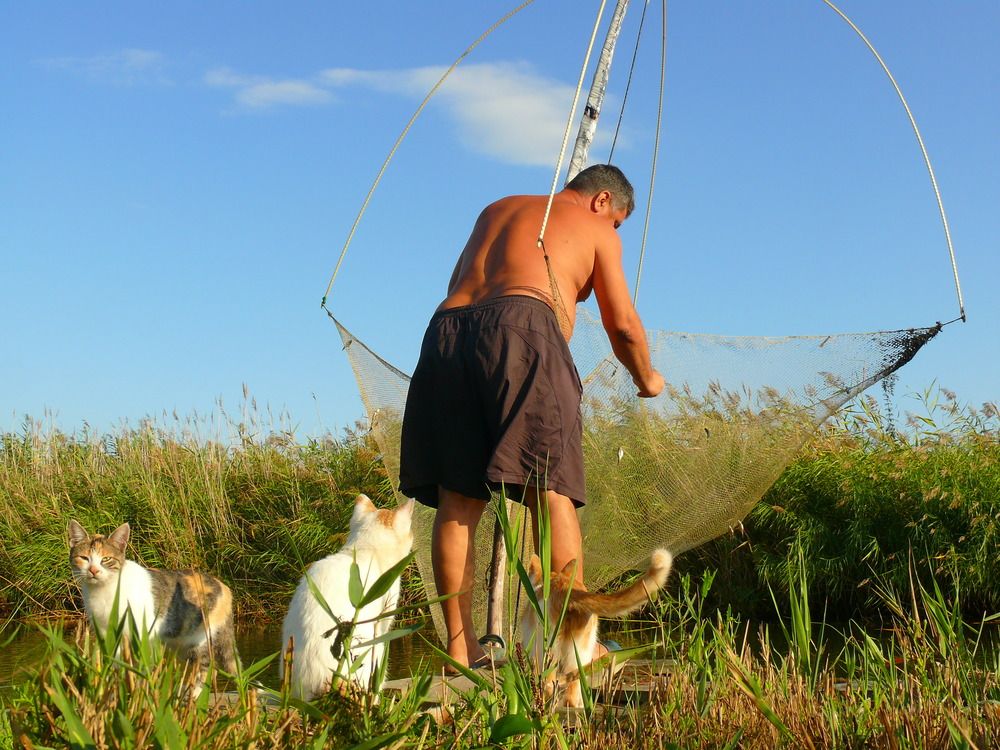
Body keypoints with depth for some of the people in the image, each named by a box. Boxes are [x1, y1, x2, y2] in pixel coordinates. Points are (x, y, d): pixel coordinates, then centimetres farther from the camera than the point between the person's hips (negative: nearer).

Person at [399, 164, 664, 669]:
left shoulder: (495, 210, 34)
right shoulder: (595, 229, 19)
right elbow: (623, 325, 17)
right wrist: (647, 379, 34)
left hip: (446, 328, 5)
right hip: (520, 328, -5)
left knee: (457, 499, 1)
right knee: (550, 490, -9)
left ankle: (459, 647, -2)